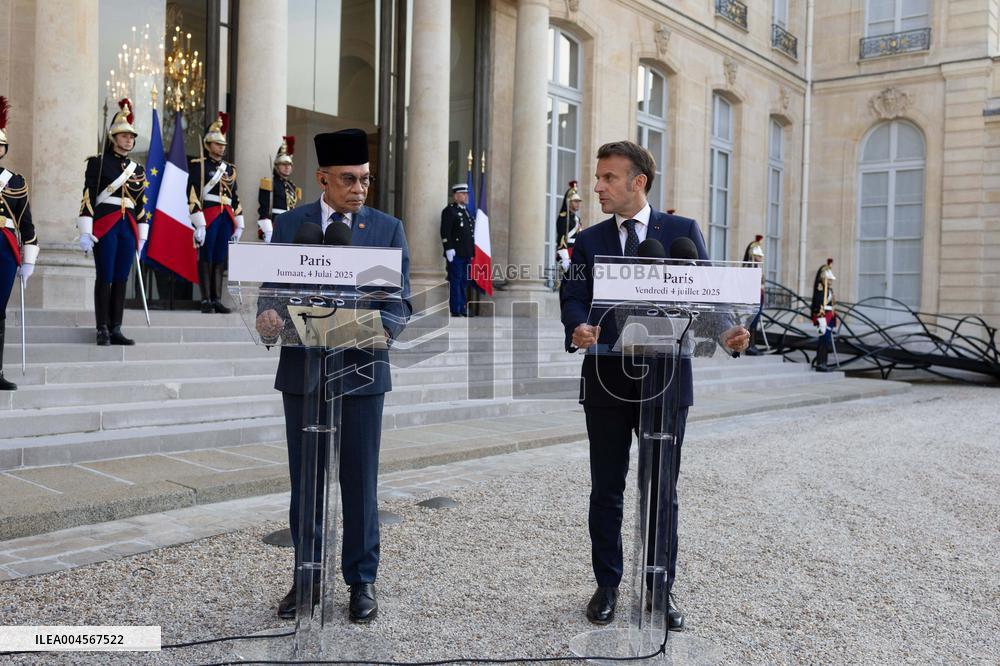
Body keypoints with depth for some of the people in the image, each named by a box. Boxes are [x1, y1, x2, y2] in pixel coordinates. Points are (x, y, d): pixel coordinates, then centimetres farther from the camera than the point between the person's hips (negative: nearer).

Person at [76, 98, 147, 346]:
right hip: (105, 227, -4)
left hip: (129, 228, 5)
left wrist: (141, 237, 12)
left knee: (121, 279, 6)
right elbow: (88, 198, -6)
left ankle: (116, 329, 12)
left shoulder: (138, 169, 14)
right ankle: (102, 330, 4)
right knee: (105, 278, -2)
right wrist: (85, 232, -12)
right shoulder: (98, 163, 0)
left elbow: (141, 205, 16)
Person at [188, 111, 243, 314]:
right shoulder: (198, 165, -1)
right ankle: (206, 300, 2)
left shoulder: (230, 169, 18)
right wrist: (199, 224, -16)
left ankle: (217, 300, 10)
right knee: (205, 259, -1)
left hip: (226, 219, 5)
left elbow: (236, 199, 18)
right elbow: (192, 196, -9)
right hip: (208, 217, -5)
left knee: (220, 260, 6)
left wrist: (239, 225, 13)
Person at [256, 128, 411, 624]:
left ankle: (362, 580, 21)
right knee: (305, 482, 10)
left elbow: (400, 300, -1)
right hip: (302, 370, 1)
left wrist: (385, 328, -22)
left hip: (361, 369, -1)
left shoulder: (388, 229, 4)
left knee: (359, 483, 6)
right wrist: (268, 317, -18)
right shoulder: (289, 225, 6)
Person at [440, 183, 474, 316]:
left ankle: (462, 309, 18)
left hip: (467, 254, 8)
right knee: (455, 282, -4)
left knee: (464, 282, 11)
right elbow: (445, 232, -14)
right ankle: (455, 311, -1)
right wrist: (449, 249, -20)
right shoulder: (449, 210, -6)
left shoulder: (466, 211, 19)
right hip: (456, 254, -8)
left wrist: (472, 251, 21)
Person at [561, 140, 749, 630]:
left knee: (662, 491, 8)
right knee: (606, 490, 11)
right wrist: (578, 328, -27)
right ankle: (607, 585, 25)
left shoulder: (683, 231, 4)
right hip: (606, 380, 1)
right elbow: (575, 298, -4)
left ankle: (661, 589, 23)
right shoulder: (589, 240, 7)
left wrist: (725, 332, -21)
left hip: (666, 379, -1)